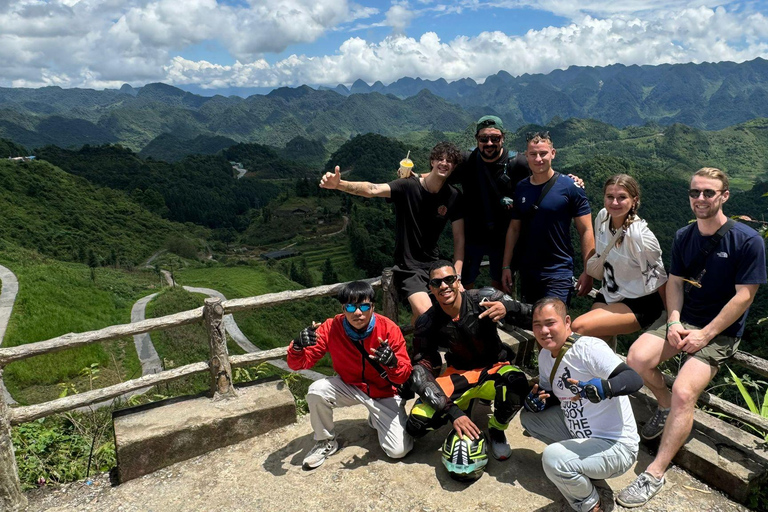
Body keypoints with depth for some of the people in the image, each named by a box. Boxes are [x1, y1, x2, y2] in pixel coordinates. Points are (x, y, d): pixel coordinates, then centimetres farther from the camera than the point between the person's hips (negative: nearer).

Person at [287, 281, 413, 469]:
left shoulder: (389, 329, -22)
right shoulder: (331, 328, -18)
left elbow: (404, 376, -18)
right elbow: (297, 364, -15)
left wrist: (392, 363, -42)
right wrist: (298, 346, -39)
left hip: (384, 392, -1)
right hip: (349, 387, 1)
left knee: (398, 450, -15)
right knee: (316, 391, -28)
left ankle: (376, 419, 20)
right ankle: (326, 442, 1)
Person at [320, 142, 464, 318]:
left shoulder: (454, 196, -3)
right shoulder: (408, 186, -14)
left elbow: (459, 239, -2)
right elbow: (373, 189, -31)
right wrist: (339, 184, -49)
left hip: (434, 264, 4)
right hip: (408, 267, -4)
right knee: (425, 313, -22)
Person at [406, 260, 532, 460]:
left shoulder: (484, 298, -19)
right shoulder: (427, 324, -14)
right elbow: (420, 371, -18)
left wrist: (510, 307, -41)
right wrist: (452, 411, -30)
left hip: (493, 369, -1)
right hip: (458, 375, 2)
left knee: (517, 385, -38)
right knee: (416, 425, -17)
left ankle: (496, 430, -4)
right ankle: (463, 406, 14)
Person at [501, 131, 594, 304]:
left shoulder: (570, 187, -8)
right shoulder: (520, 188, 4)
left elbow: (586, 231, -7)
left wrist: (588, 271, -11)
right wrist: (506, 266, 5)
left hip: (558, 272, -4)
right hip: (527, 272, 4)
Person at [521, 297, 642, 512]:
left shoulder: (588, 347, -22)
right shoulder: (545, 356, 3)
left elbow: (635, 379, -30)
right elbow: (556, 396, 15)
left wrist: (601, 388, -48)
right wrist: (538, 401, -8)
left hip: (617, 446, -9)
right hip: (581, 436, 9)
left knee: (553, 458, -29)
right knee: (529, 416, 7)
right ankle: (582, 465, 12)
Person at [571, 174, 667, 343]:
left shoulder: (640, 236, -23)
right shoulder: (602, 217, -6)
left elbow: (659, 279, -12)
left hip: (640, 303, -6)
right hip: (608, 296, 6)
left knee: (579, 327, -24)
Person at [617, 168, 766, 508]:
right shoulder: (684, 237, 4)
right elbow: (674, 282, 8)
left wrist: (705, 335, -17)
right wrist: (674, 322, -9)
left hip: (721, 332, -5)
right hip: (683, 320, 5)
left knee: (684, 393, -23)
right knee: (636, 359, -20)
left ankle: (655, 475, -12)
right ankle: (665, 406, 13)